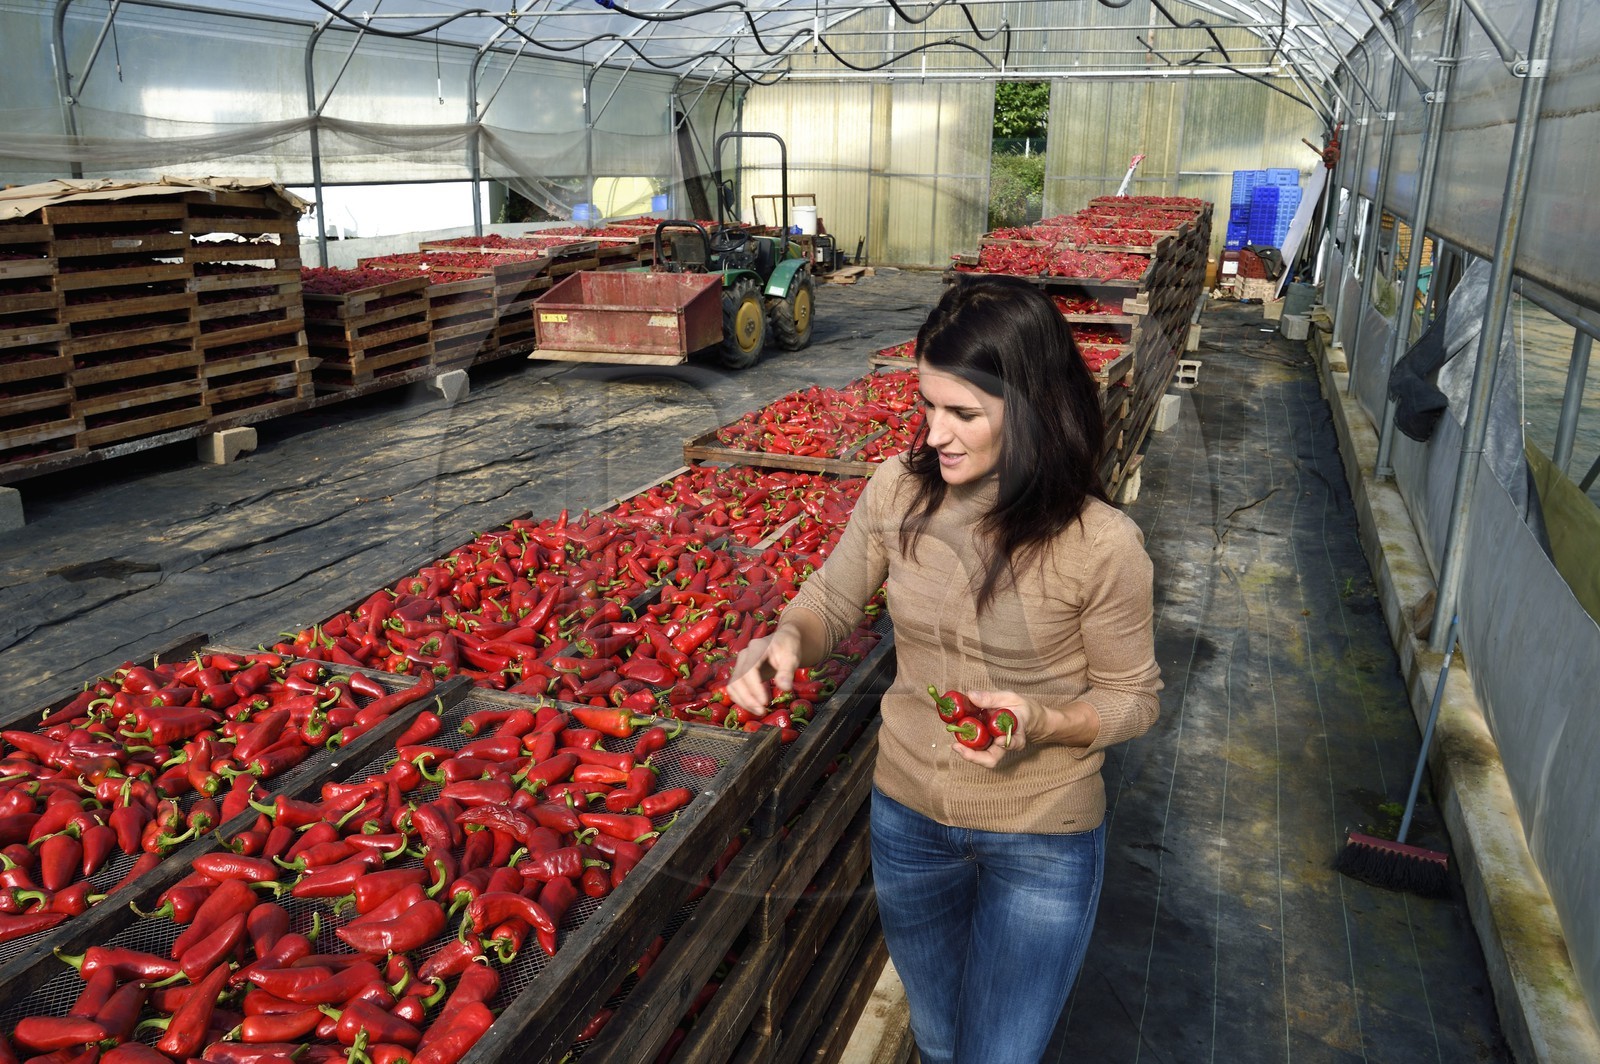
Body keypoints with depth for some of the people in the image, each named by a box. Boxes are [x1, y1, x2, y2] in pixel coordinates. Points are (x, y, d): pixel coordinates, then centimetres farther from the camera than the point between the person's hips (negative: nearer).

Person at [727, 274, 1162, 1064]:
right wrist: (787, 639, -21)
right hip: (907, 818, 4)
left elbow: (1133, 699, -9)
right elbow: (831, 600, 1)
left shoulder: (1102, 545, -22)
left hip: (1040, 844, -3)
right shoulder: (899, 490, -13)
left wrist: (1043, 722, -28)